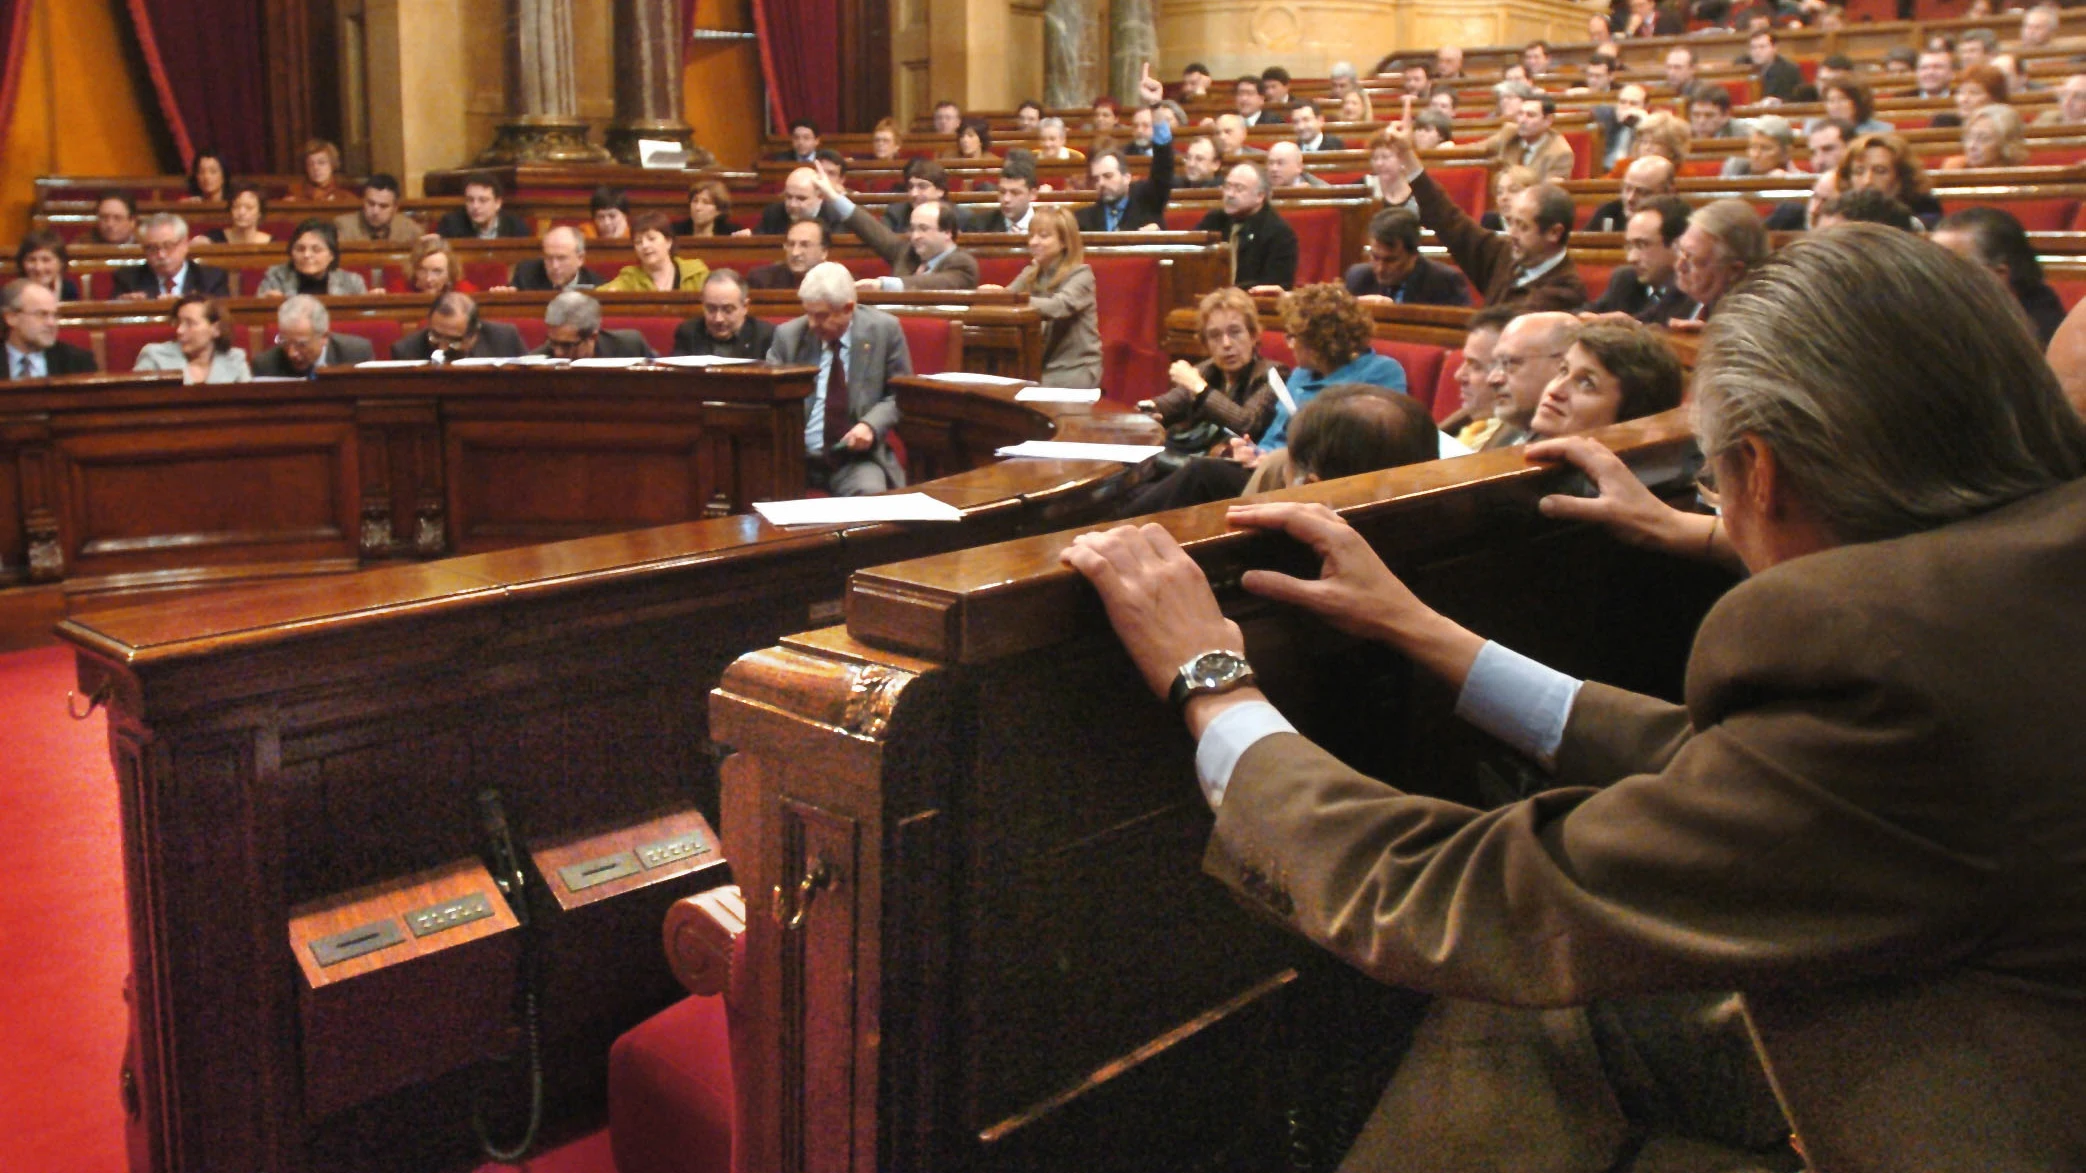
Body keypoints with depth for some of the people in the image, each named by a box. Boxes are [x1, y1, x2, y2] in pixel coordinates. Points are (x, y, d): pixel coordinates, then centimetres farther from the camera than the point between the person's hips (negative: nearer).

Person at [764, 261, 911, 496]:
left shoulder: (884, 330, 1)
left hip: (857, 458, -1)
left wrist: (872, 425, -12)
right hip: (794, 457, 2)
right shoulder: (788, 335, 6)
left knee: (870, 494, -34)